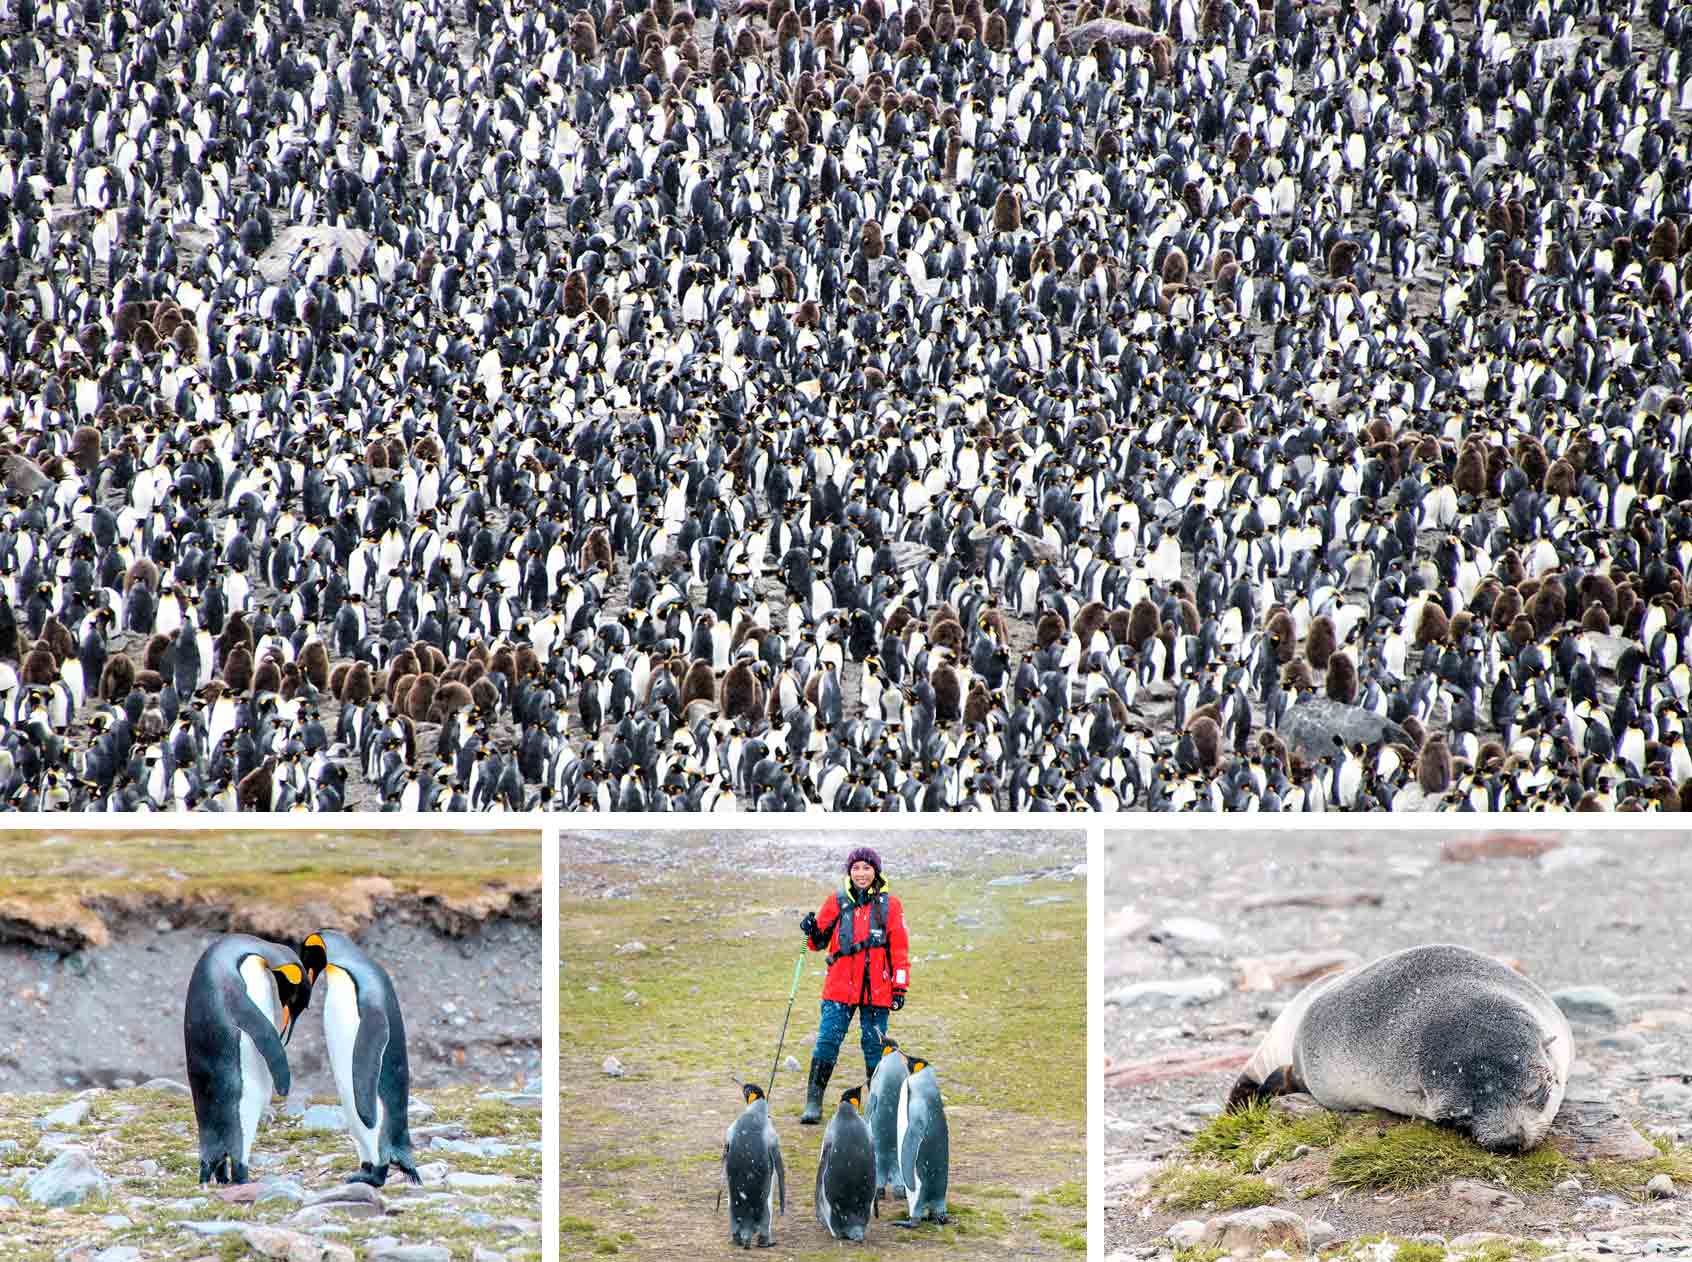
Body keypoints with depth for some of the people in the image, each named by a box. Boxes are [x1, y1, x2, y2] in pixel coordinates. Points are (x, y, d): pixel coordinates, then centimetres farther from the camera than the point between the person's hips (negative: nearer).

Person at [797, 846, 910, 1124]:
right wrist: (812, 931, -10)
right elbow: (819, 942, 13)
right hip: (840, 986, 1)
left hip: (876, 989, -1)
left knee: (874, 1046, 3)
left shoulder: (889, 905, 4)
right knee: (828, 1041, -5)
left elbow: (899, 949, 5)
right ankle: (813, 1103, -2)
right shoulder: (837, 902, 7)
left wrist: (900, 988, 1)